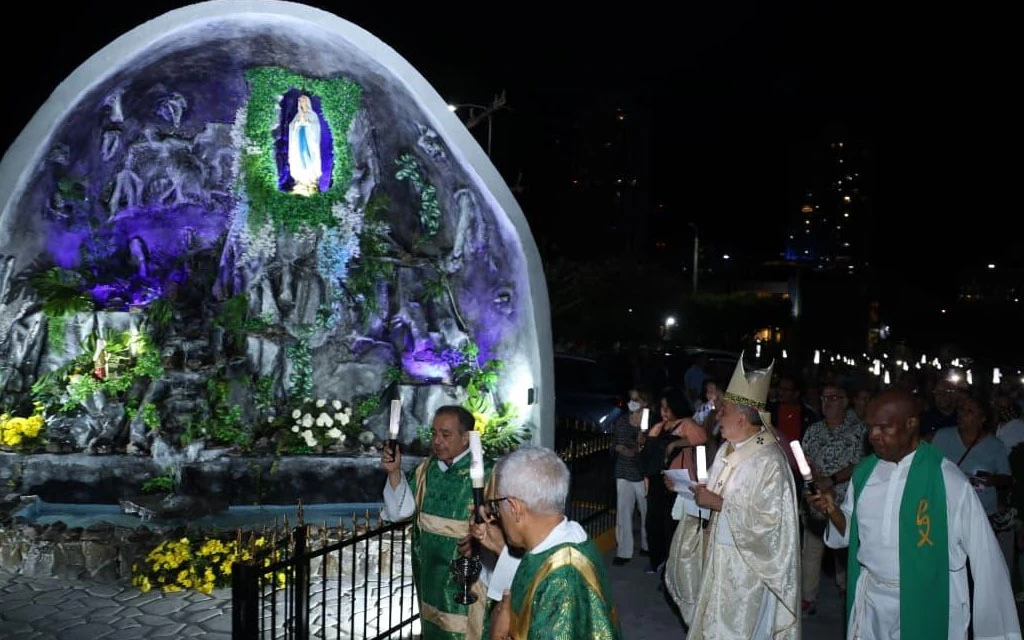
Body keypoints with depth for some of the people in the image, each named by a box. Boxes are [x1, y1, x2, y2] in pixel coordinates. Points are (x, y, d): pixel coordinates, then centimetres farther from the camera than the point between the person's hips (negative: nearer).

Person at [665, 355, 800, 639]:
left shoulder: (769, 461, -21)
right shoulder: (727, 450, 5)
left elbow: (770, 522, -26)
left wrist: (719, 504, -24)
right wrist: (695, 489, -4)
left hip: (744, 565, -8)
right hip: (716, 556, 8)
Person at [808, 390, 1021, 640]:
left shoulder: (949, 480, -16)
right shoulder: (864, 471, 0)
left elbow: (985, 557, -11)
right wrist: (832, 510, -11)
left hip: (926, 605, -4)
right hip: (870, 600, 4)